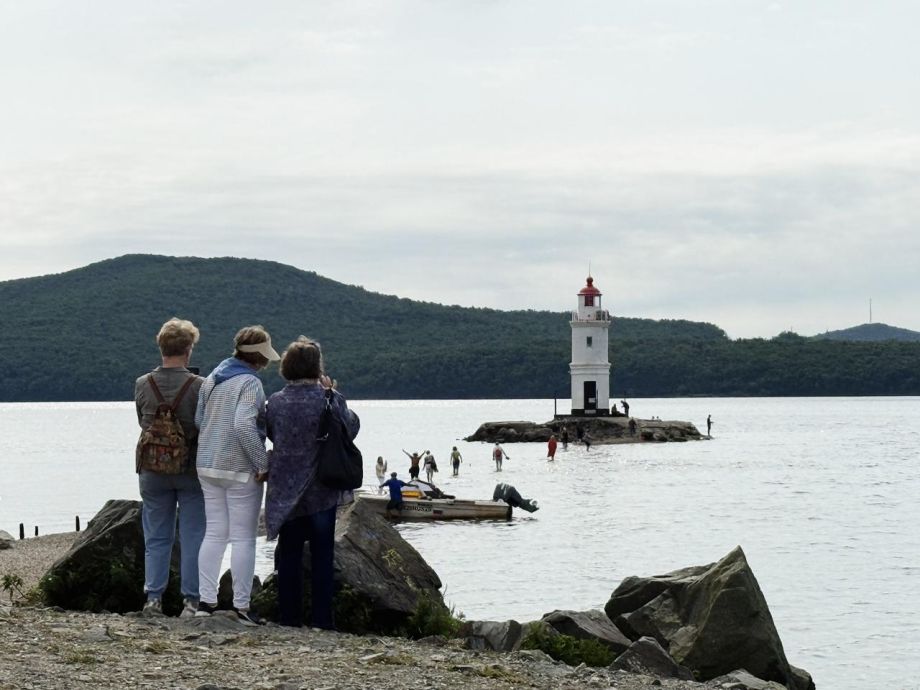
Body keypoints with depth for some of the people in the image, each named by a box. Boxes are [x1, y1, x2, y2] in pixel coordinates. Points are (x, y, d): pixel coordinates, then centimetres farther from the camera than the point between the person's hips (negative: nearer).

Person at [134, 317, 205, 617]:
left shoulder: (142, 385, -5)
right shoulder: (199, 386, -14)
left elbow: (143, 423, 6)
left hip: (153, 471, 3)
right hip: (192, 470, -2)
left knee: (156, 537, 14)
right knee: (192, 537, 6)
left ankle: (153, 597, 9)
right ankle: (191, 601, 5)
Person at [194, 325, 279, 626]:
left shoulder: (211, 380, 11)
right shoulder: (250, 383, -15)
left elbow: (198, 420, 15)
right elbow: (244, 426, -26)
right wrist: (262, 464, -20)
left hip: (208, 467, 8)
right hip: (240, 470, -7)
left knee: (214, 533, 12)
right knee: (243, 538, -1)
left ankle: (206, 600, 11)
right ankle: (241, 605, 1)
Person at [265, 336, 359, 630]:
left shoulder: (275, 402, -3)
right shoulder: (329, 401, -12)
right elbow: (351, 428, 1)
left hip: (285, 491, 2)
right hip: (322, 491, -2)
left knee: (289, 554, 10)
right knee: (322, 554, 5)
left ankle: (289, 618, 10)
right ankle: (321, 619, 3)